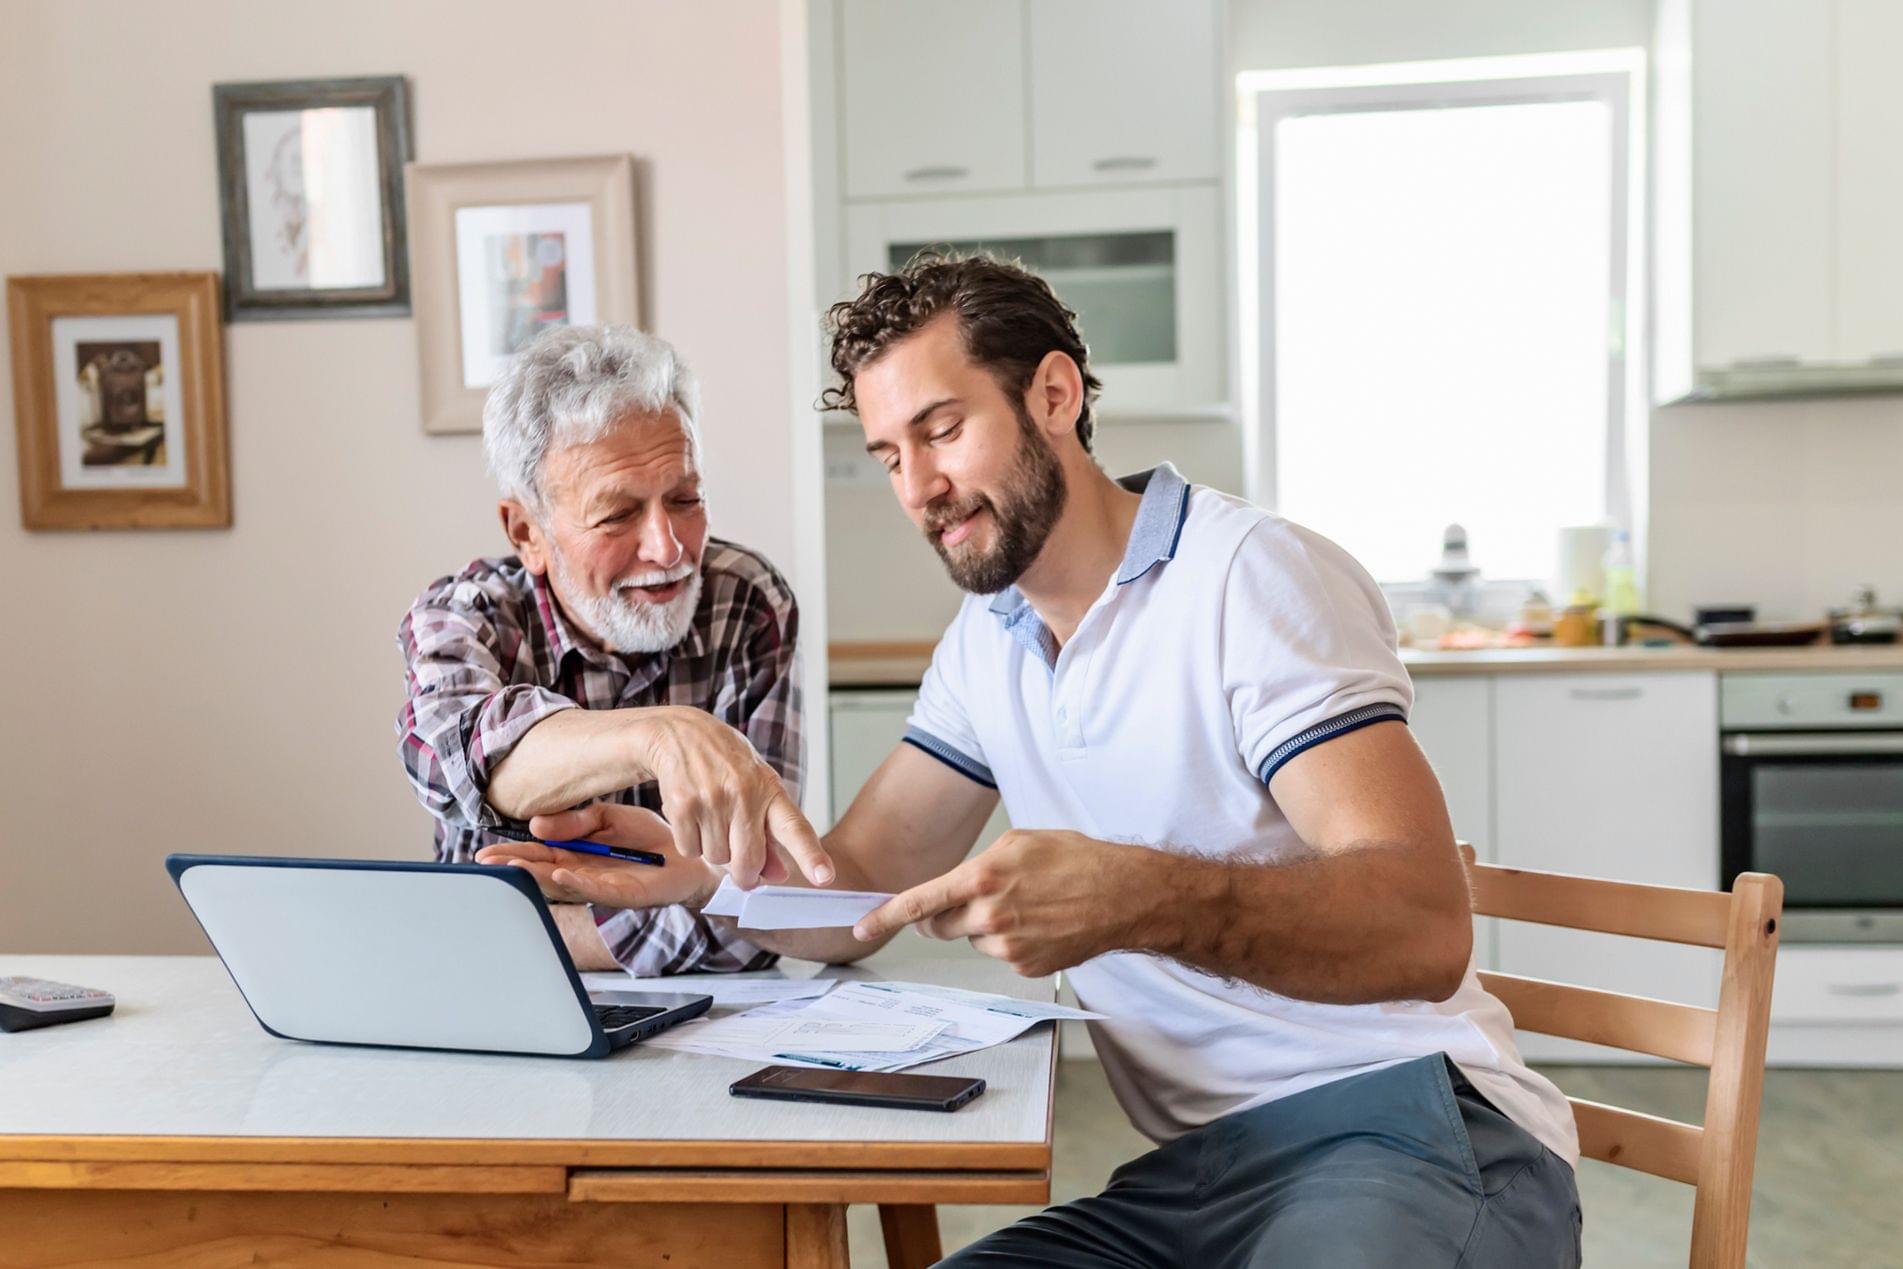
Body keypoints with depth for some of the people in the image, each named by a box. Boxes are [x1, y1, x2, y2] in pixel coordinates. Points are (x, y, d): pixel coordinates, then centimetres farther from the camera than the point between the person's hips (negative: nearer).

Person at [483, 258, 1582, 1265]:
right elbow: (851, 895, 12)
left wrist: (1142, 898, -39)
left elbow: (1423, 927, -23)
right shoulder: (987, 644, 13)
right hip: (1197, 1174, 6)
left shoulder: (1254, 579, -12)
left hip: (1399, 1129, -5)